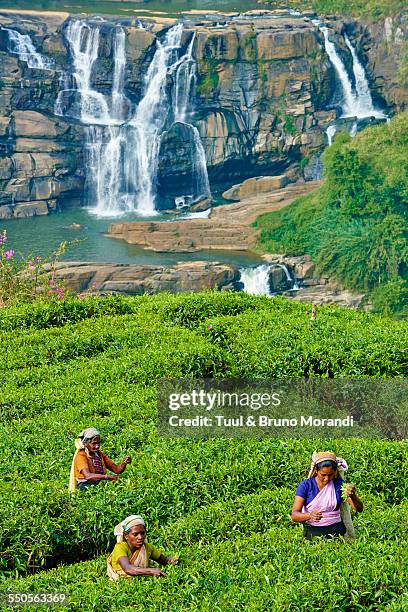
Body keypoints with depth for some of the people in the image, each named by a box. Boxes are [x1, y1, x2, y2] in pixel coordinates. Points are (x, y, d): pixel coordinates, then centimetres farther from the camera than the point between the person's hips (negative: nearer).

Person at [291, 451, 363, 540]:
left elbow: (359, 509, -2)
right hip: (312, 531, -1)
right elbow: (294, 515, -8)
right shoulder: (306, 485, -2)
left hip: (336, 529, 1)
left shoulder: (339, 483, 3)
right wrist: (310, 515, -30)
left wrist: (352, 496, -25)